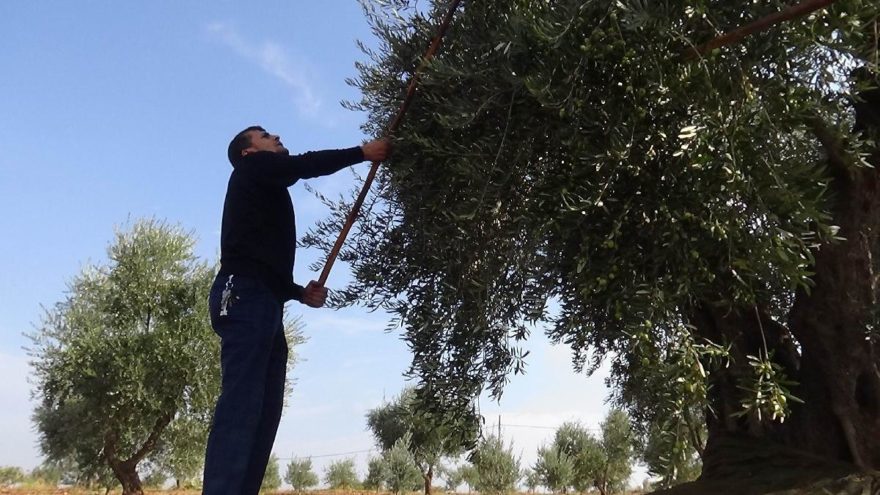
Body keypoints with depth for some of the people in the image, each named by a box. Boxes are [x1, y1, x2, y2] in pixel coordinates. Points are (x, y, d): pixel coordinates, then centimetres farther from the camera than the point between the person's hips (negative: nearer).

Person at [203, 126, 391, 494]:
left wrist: (301, 293, 14)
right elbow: (308, 165, -4)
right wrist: (363, 152, 5)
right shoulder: (252, 168, 11)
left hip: (263, 304, 9)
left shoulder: (267, 193, 32)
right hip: (242, 296, -9)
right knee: (241, 404, -19)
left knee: (265, 410, 0)